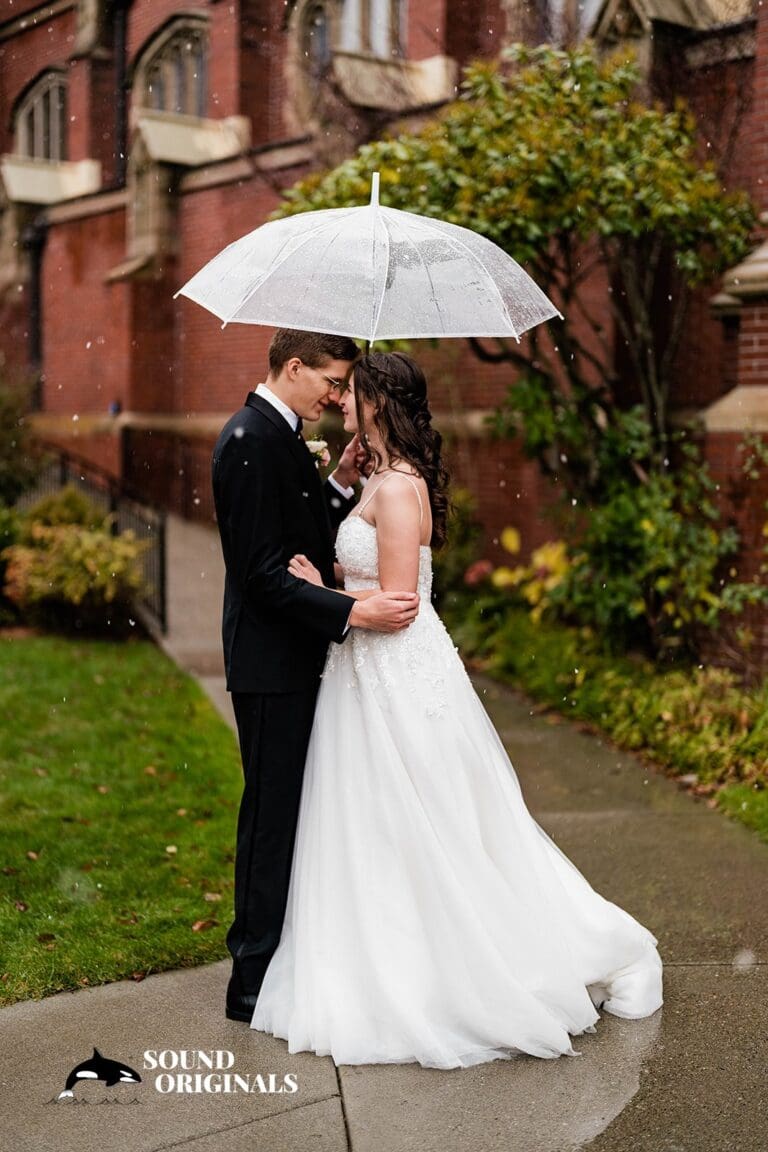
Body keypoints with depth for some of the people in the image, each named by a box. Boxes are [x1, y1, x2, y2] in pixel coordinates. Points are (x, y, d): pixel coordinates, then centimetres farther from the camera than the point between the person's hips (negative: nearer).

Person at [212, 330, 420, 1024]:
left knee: (283, 812, 17)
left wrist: (340, 482, 3)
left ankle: (265, 954, 31)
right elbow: (263, 571, -23)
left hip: (293, 655, 10)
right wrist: (353, 613, -28)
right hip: (272, 661, -10)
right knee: (273, 815, -2)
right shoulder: (252, 440, -17)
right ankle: (257, 983, 11)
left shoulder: (279, 435, 14)